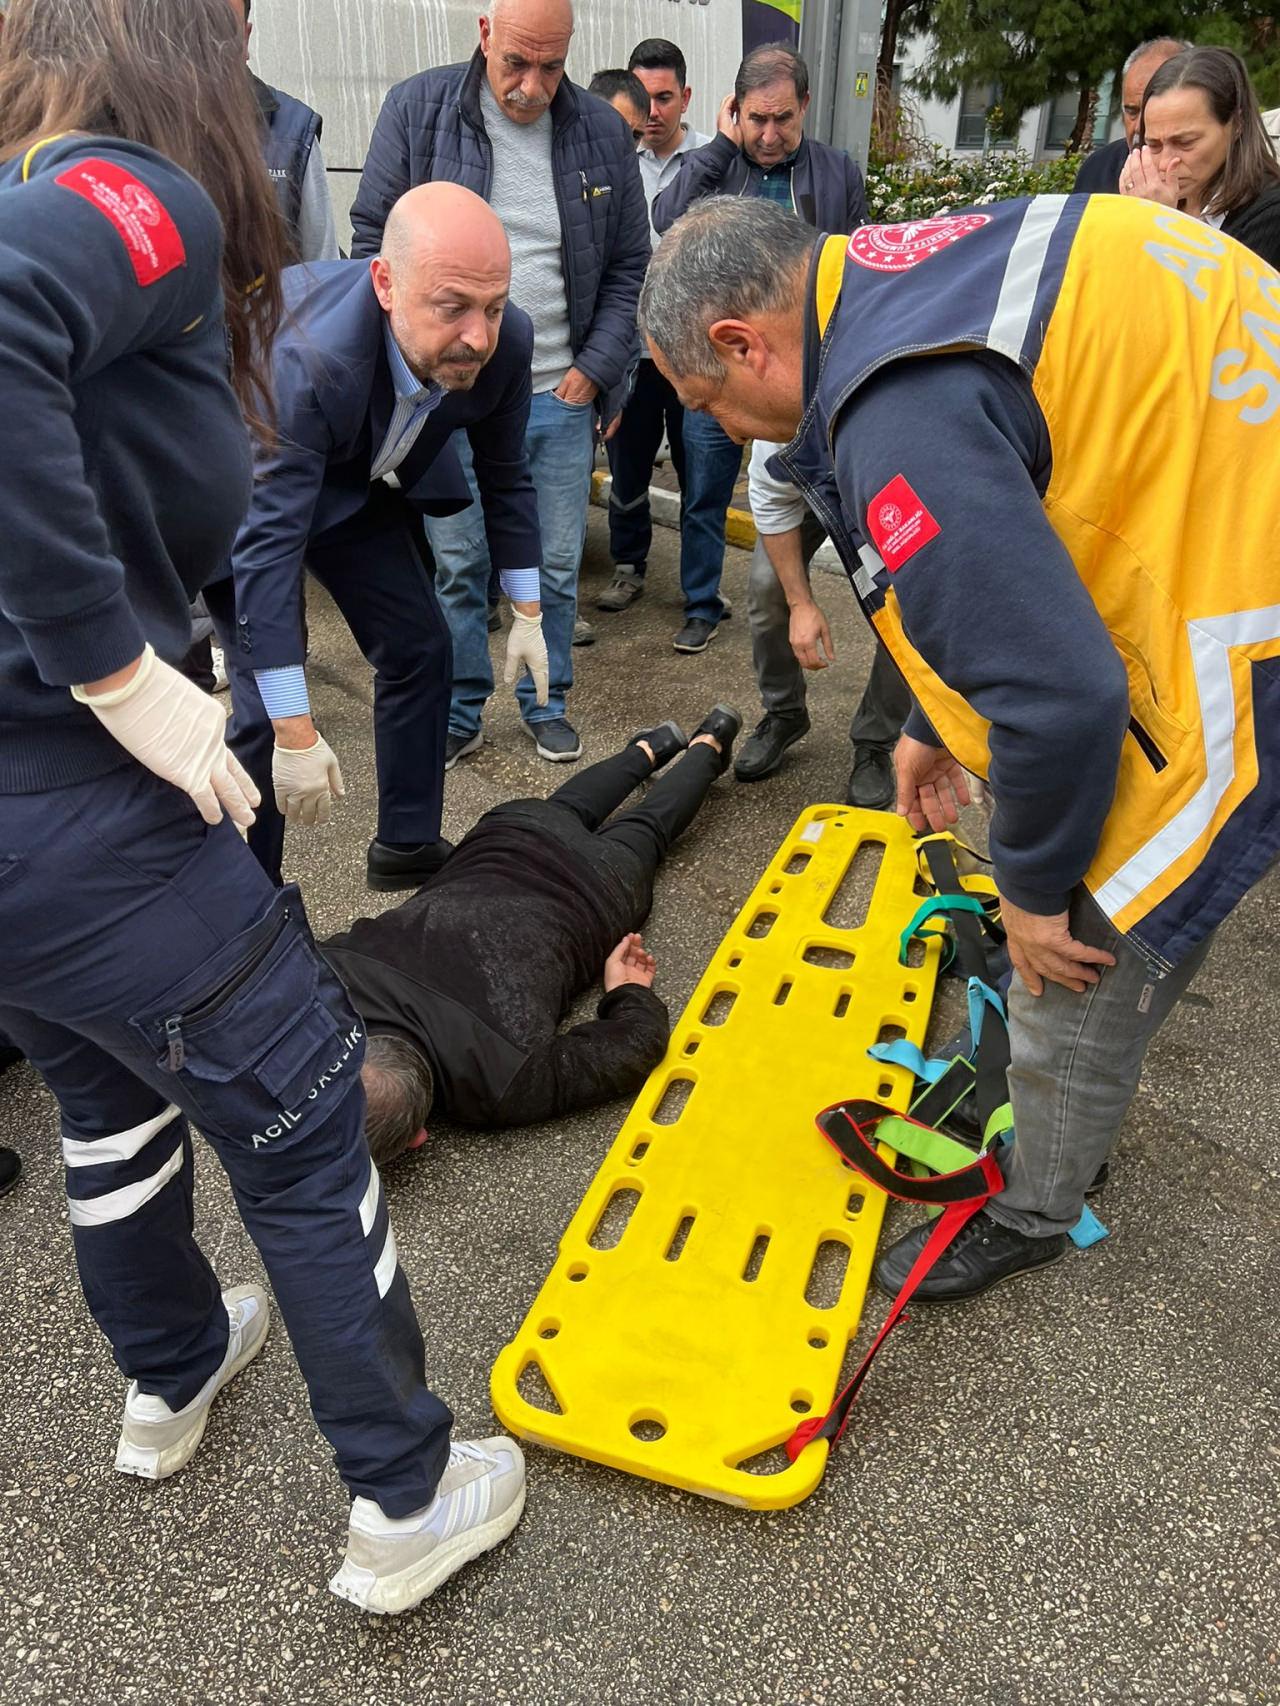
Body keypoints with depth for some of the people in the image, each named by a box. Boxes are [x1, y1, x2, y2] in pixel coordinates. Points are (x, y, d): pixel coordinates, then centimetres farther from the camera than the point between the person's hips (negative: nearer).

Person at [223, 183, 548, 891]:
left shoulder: (505, 341, -24)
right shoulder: (306, 361, -41)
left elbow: (505, 477, -6)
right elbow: (266, 546, -37)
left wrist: (527, 614, 1)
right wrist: (295, 735, -36)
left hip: (360, 485, 6)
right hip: (245, 493, -5)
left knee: (419, 648, 6)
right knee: (263, 705, -13)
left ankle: (407, 845, 25)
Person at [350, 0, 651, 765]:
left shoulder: (603, 131, 4)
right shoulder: (416, 109, -2)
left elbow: (629, 266, 10)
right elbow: (375, 238, 1)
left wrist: (596, 367, -1)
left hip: (561, 395, 2)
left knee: (556, 566, 8)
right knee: (459, 565, 5)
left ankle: (547, 704, 26)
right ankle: (459, 714, 21)